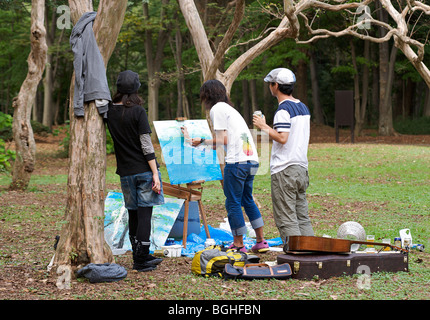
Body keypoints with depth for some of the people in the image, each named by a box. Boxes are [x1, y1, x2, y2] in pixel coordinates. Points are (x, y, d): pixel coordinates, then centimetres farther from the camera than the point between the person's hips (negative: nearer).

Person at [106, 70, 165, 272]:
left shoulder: (110, 112, 2)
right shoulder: (138, 111, -11)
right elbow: (146, 145, -13)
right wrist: (155, 174, -12)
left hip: (126, 172, 5)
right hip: (144, 170, -5)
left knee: (133, 215, 12)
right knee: (144, 215, -2)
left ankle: (141, 257, 19)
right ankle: (141, 260, -1)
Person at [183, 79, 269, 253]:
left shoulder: (217, 109, -2)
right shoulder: (230, 108, 25)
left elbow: (223, 140, -8)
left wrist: (202, 141, 5)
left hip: (237, 162, -9)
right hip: (252, 160, 9)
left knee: (233, 203, 1)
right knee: (247, 200, 19)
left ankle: (239, 245, 6)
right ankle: (261, 242, 20)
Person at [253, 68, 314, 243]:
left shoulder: (283, 109, -13)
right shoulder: (303, 107, 14)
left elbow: (282, 138, -22)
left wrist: (263, 126, -10)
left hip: (284, 170, -9)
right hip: (301, 167, 9)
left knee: (286, 219, -6)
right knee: (302, 217, 12)